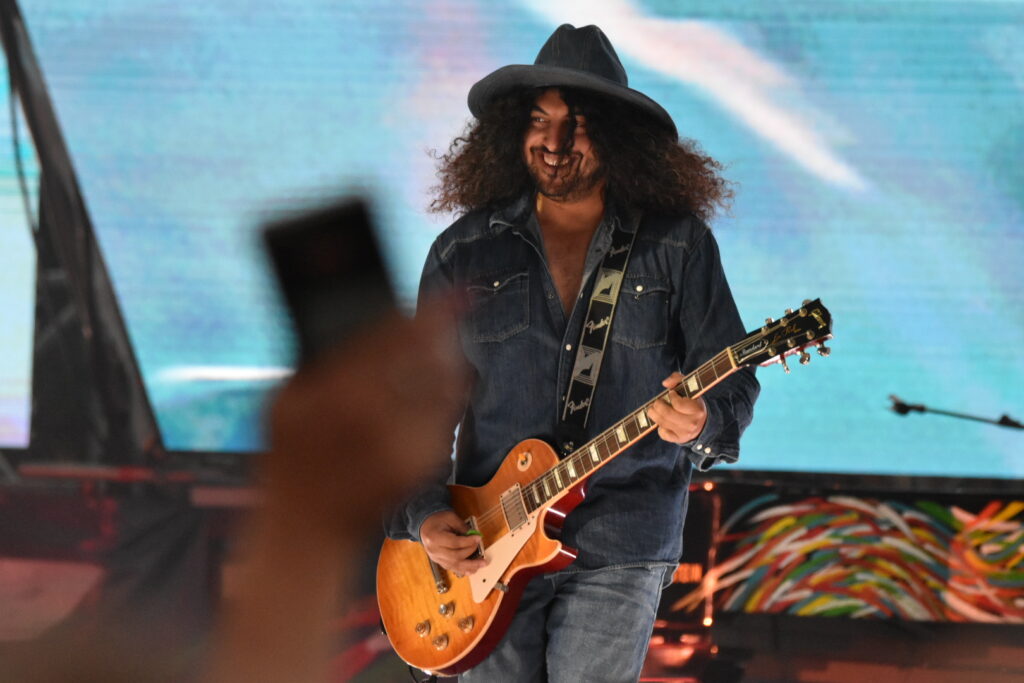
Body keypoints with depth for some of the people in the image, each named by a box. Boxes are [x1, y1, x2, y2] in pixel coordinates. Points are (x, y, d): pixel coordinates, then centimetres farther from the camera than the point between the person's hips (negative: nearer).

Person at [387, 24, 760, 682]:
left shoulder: (677, 245, 1)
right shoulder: (465, 251, 6)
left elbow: (732, 379, 1)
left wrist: (700, 423, -21)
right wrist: (424, 512, -3)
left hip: (620, 548, -2)